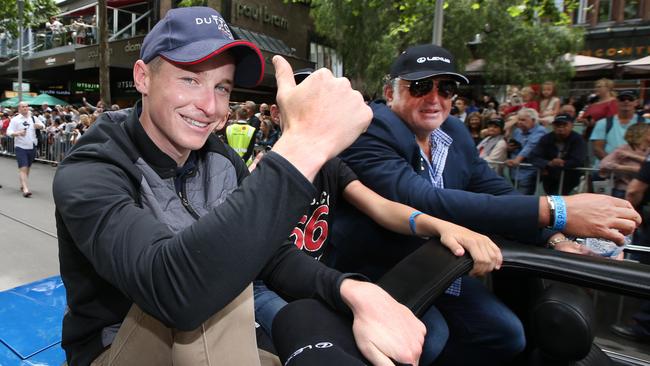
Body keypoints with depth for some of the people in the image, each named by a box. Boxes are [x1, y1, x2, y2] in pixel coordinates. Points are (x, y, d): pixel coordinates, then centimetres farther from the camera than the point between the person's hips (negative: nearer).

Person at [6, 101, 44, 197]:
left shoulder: (33, 118, 8)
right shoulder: (15, 119, -4)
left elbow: (43, 126, 16)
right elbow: (9, 132, -9)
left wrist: (39, 126, -8)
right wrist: (17, 133, -30)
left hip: (32, 147, 4)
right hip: (20, 147, -4)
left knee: (28, 167, 15)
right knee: (23, 168, -11)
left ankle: (22, 185, 32)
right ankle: (25, 189, -17)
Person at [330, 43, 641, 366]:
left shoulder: (455, 132, 3)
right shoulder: (370, 129, -22)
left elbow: (498, 192, 2)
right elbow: (421, 202, -37)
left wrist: (555, 237, -19)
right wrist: (551, 210, -38)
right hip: (373, 269, -7)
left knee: (505, 334, 6)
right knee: (429, 338, -27)